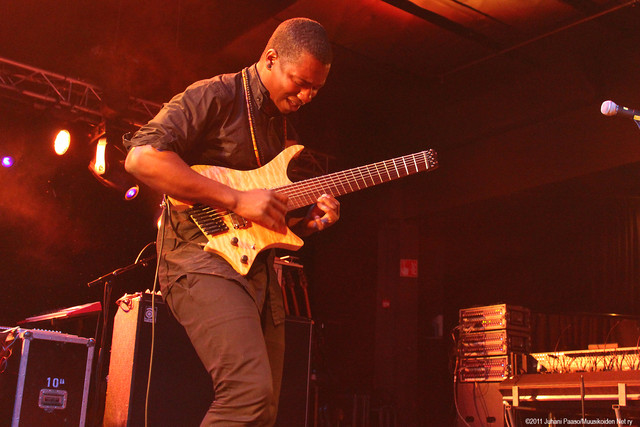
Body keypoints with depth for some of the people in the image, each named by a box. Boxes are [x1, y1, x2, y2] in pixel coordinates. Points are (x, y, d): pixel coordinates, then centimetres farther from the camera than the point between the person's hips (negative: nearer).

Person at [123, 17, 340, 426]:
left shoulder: (285, 129, 21)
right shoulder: (215, 96, -4)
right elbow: (141, 157, -19)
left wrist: (307, 221, 4)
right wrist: (236, 199, -19)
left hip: (260, 270, 9)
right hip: (204, 258, -8)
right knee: (251, 393, -25)